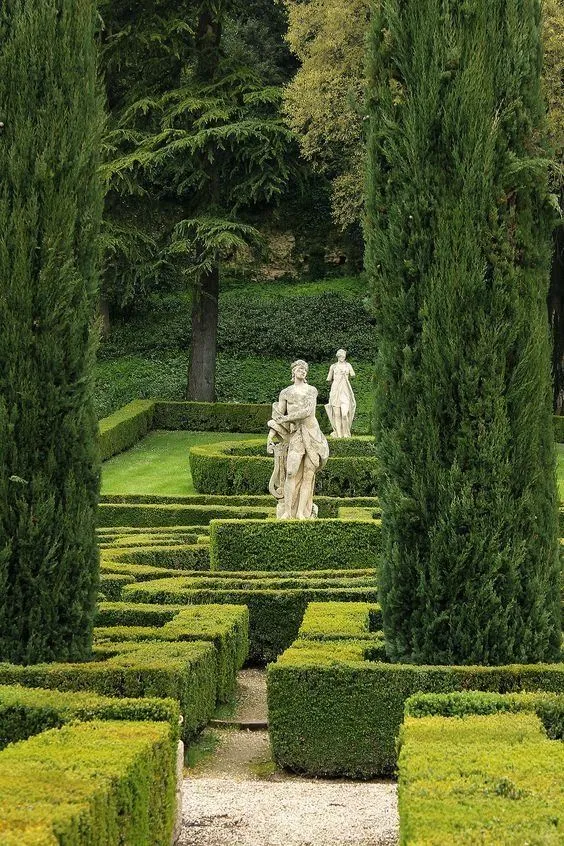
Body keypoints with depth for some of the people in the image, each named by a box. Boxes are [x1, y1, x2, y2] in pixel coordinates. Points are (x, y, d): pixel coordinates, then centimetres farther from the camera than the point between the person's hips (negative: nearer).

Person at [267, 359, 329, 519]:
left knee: (308, 474, -4)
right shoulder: (285, 393, 11)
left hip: (312, 433, 1)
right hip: (295, 434, -1)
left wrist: (285, 419, -8)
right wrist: (271, 437, -3)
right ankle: (287, 511, -16)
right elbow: (277, 416, 9)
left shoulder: (312, 390, 12)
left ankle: (301, 511, -3)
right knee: (291, 471, -16)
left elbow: (308, 411, -4)